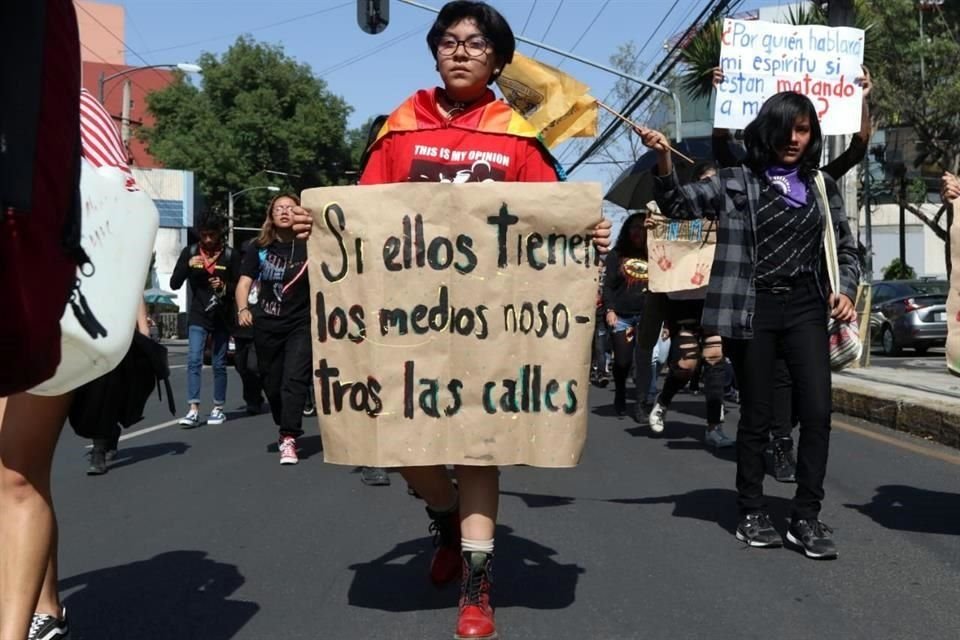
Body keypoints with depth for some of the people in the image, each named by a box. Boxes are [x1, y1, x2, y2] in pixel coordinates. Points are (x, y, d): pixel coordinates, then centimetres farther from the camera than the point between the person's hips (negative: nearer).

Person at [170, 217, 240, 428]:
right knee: (194, 360, -11)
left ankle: (218, 409, 18)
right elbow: (174, 284, 1)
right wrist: (188, 265, -15)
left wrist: (224, 286, -20)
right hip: (199, 316, 1)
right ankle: (193, 410, -13)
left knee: (219, 364, 7)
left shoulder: (230, 255, -1)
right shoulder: (190, 252, 3)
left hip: (222, 317, 0)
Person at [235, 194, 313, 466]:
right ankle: (285, 429, 33)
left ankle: (289, 439, -11)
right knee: (271, 382, 12)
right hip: (266, 325, 3)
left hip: (301, 324, -3)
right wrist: (243, 309, -17)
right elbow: (244, 282, 0)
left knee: (294, 380, -12)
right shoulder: (260, 248, 3)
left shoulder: (309, 246, -4)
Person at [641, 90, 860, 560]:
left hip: (805, 307, 3)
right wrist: (663, 160, -24)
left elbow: (845, 249, 18)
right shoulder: (735, 182, 4)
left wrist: (844, 289, 0)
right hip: (752, 308, -2)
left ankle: (806, 517, 6)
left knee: (817, 411, -6)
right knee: (756, 415, 5)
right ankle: (752, 512, 19)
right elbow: (678, 204, -7)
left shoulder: (822, 186, 12)